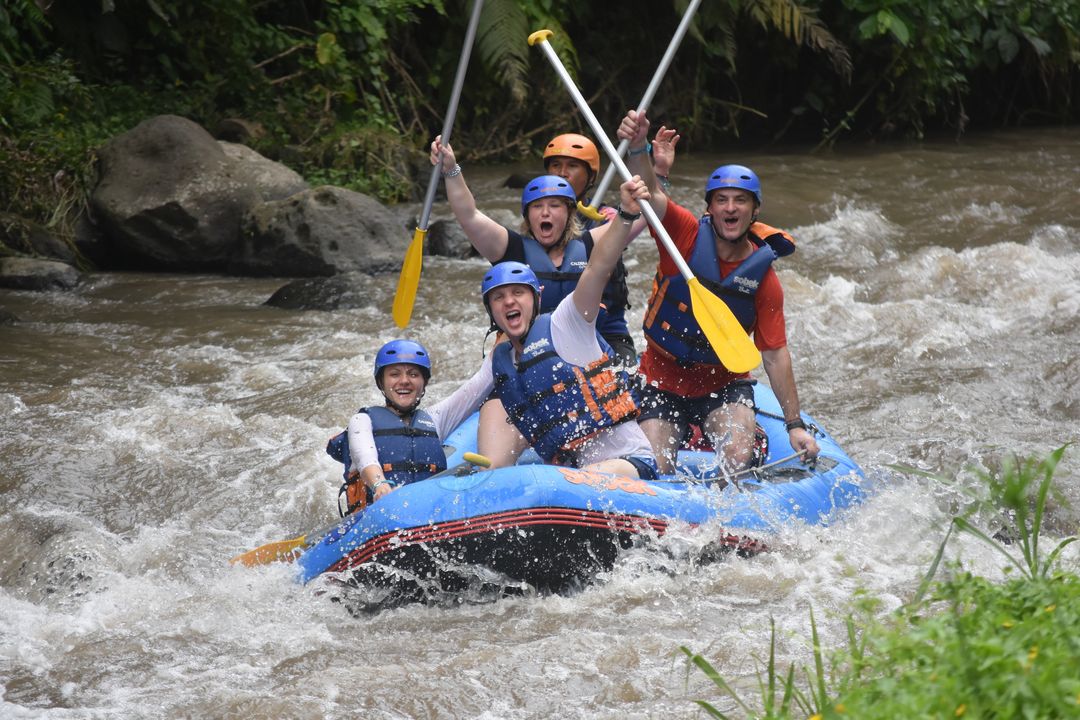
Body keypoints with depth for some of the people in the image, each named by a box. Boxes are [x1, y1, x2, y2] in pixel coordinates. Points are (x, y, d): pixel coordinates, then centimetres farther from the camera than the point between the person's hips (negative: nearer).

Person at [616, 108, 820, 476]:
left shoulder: (763, 276, -9)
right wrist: (637, 148, -51)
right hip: (663, 380, 0)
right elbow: (651, 195, -30)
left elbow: (775, 355, -6)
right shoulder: (687, 235, -11)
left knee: (739, 458, -25)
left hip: (723, 383, 0)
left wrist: (795, 425, -11)